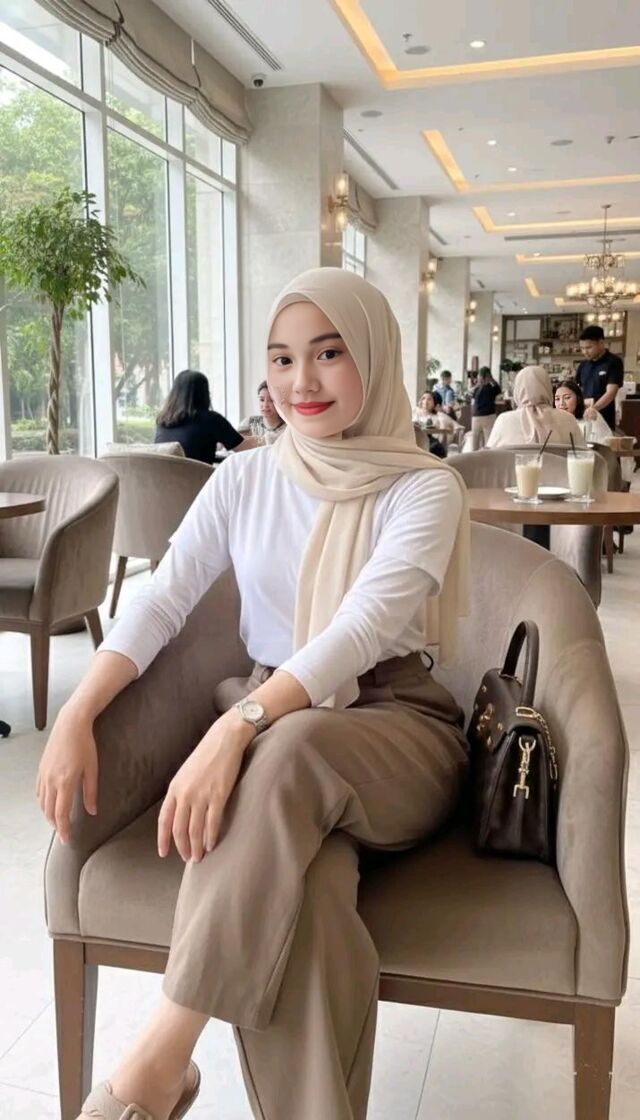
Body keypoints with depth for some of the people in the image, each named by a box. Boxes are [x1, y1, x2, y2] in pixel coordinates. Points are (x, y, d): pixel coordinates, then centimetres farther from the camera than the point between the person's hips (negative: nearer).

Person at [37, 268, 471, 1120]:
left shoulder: (425, 489, -4)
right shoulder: (243, 479, 8)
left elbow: (362, 629, -21)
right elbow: (161, 603, 0)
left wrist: (237, 727, -36)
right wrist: (77, 715, -17)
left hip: (394, 726, -2)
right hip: (263, 726, 2)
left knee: (290, 752, -38)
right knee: (295, 893, -34)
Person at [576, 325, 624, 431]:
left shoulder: (613, 362, -7)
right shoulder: (583, 366, 11)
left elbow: (611, 393, -17)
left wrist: (594, 408, -34)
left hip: (604, 420, -5)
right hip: (583, 417, 5)